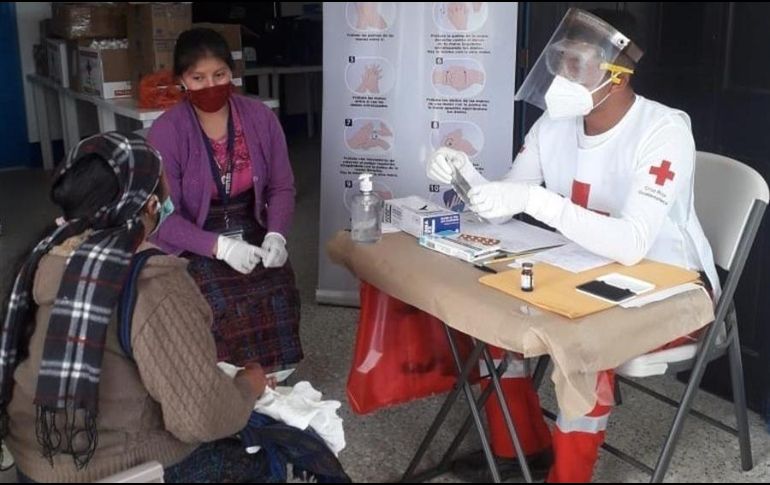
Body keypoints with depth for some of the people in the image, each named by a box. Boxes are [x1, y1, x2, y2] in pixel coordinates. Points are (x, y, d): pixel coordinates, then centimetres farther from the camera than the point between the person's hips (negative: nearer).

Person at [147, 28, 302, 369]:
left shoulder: (261, 118, -1)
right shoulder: (165, 133, -11)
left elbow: (281, 187, 4)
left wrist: (276, 235, -15)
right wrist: (220, 246, -24)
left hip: (253, 237, 3)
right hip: (193, 247, -3)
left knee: (278, 298, -22)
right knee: (227, 306, -27)